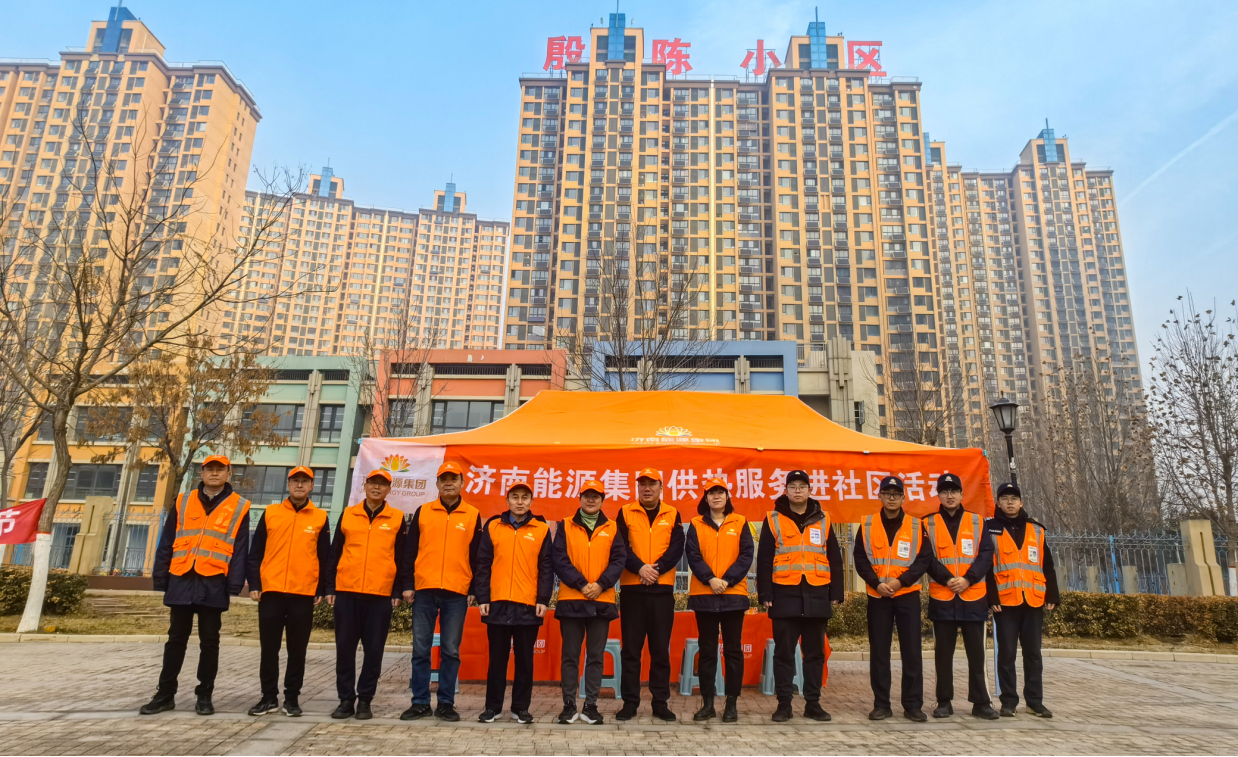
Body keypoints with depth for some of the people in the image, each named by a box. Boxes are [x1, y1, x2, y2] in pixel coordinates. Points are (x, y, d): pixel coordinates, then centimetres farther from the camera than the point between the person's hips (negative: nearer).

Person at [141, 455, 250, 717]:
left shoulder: (239, 507, 2)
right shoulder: (183, 502, 10)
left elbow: (240, 549, -2)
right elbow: (166, 542, 11)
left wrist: (234, 584, -9)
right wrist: (160, 578, 6)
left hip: (213, 584, -2)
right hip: (181, 580, 2)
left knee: (209, 641, 6)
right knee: (176, 639, 11)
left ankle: (204, 695, 16)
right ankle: (165, 694, 21)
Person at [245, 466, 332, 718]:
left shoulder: (320, 518, 6)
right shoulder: (270, 513, 7)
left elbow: (325, 557, 7)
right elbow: (256, 552, 7)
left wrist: (322, 590, 2)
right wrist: (254, 584, 0)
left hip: (304, 594, 0)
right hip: (271, 591, 1)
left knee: (297, 649, 6)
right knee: (269, 648, 7)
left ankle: (292, 698, 17)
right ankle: (269, 697, 20)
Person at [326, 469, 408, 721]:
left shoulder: (397, 519, 5)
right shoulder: (347, 514, 9)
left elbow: (401, 558, 4)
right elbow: (335, 553, 10)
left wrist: (397, 591, -1)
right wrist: (330, 588, 5)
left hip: (380, 595, -1)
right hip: (347, 592, 2)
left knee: (373, 649, 3)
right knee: (345, 647, 6)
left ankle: (364, 700, 16)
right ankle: (346, 699, 18)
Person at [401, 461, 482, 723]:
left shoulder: (473, 515, 5)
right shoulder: (422, 512, 7)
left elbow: (477, 556, 6)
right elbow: (410, 551, 8)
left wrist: (475, 590, 1)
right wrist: (407, 585, 1)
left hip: (457, 593, -1)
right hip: (424, 590, 1)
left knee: (450, 651, 4)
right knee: (421, 649, 5)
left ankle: (446, 704, 14)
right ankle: (420, 702, 16)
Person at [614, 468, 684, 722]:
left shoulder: (672, 515, 7)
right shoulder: (625, 513, 5)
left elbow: (677, 548, -3)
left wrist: (657, 568, -17)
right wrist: (640, 568, -19)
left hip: (662, 588, 1)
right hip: (632, 587, -1)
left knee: (660, 648, 7)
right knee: (631, 648, 5)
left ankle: (660, 702, 16)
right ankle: (630, 702, 13)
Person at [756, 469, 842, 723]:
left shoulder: (823, 519, 8)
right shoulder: (773, 520, 2)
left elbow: (834, 559, 10)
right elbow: (764, 560, 0)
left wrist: (835, 594, 6)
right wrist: (765, 594, -5)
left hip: (817, 595, 2)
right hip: (785, 595, -2)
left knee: (815, 653, 9)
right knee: (784, 652, 4)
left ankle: (813, 703, 20)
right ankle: (784, 703, 13)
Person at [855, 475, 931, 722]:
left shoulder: (916, 525, 3)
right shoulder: (867, 525, 4)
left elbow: (923, 560, -2)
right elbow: (861, 559, 1)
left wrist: (900, 581, -13)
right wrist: (877, 583, -12)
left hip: (908, 594, 0)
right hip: (877, 596, 1)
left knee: (912, 651, 1)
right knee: (879, 651, 4)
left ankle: (913, 705, 12)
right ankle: (881, 705, 13)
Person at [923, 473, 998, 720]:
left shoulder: (977, 522, 7)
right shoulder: (929, 524, 5)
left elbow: (986, 555, -1)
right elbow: (928, 558, -3)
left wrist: (968, 579, -13)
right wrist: (947, 579, -16)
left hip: (973, 597, 1)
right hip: (941, 598, 0)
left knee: (976, 652, 5)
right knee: (943, 653, 6)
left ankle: (981, 702, 15)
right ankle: (944, 702, 14)